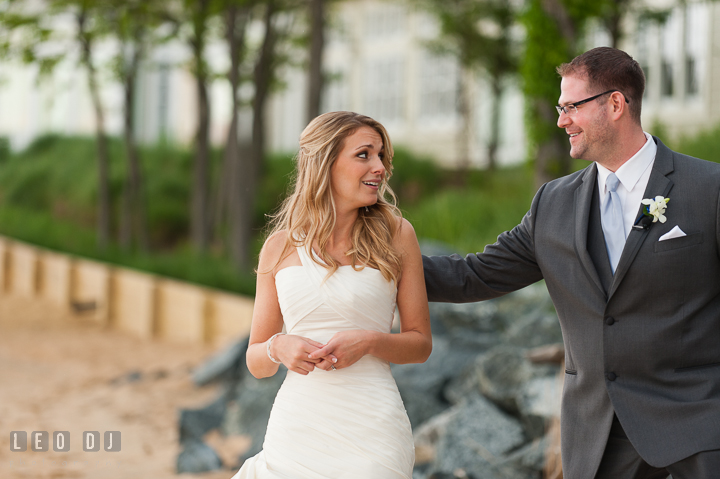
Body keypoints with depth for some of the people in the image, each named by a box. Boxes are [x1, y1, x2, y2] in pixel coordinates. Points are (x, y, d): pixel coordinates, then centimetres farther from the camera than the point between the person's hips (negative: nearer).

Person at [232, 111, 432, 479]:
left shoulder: (395, 234, 1)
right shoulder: (280, 246, 5)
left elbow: (420, 343, 5)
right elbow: (256, 362, 10)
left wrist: (369, 342, -13)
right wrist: (278, 348, -11)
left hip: (369, 430, -2)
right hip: (295, 422, 2)